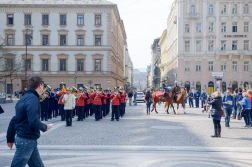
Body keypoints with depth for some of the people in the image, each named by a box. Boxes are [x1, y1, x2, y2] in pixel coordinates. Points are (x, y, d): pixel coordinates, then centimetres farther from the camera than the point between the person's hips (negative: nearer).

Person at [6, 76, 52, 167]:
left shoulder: (24, 98, 12)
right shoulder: (33, 99, -17)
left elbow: (14, 120, 15)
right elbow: (33, 122, -26)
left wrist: (10, 138, 20)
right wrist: (45, 127, -8)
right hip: (26, 140, -10)